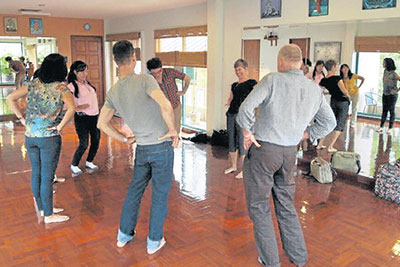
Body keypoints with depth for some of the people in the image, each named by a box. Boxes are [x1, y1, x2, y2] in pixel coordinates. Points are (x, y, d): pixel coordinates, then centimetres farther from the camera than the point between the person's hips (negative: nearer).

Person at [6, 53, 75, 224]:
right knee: (47, 177, 4)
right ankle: (48, 215, 16)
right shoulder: (61, 88, -12)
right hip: (49, 137, -6)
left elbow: (10, 98, 6)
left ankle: (42, 208, 33)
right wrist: (60, 126, -17)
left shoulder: (34, 84, 4)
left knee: (36, 174, 17)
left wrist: (22, 118, 7)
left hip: (30, 136, 6)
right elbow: (71, 109, -29)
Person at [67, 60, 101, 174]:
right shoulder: (72, 86, -10)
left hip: (95, 116, 7)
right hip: (82, 117, -7)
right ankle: (74, 165, 14)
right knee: (84, 144, -6)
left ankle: (89, 162, 30)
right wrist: (78, 108, -24)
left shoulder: (87, 83, 11)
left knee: (96, 141, 10)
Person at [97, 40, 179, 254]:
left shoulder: (113, 91, 3)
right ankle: (154, 241, 22)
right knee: (160, 195, 9)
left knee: (135, 190, 21)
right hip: (162, 147, -5)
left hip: (141, 148, 5)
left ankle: (124, 235, 34)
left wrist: (125, 139, 16)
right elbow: (165, 105, -31)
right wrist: (173, 130, -15)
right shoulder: (145, 80, -17)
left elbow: (102, 123, 8)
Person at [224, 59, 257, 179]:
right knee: (231, 142, 12)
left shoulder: (252, 83, -2)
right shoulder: (234, 85, 19)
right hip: (231, 114, 7)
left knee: (242, 143, -5)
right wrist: (228, 103, 5)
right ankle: (233, 166, 27)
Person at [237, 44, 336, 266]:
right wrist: (304, 135, 13)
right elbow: (329, 122, 14)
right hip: (289, 153, 6)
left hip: (263, 150, -5)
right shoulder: (315, 89, 4)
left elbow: (246, 108, -23)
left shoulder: (272, 80, -14)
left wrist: (247, 132, -8)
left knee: (259, 206, 9)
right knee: (286, 205, 21)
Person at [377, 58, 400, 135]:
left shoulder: (393, 74, -19)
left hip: (392, 95, -7)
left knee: (391, 111, 2)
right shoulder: (385, 71, 3)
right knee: (384, 110, 9)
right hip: (385, 94, 7)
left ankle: (390, 128, 9)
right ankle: (381, 127, 13)